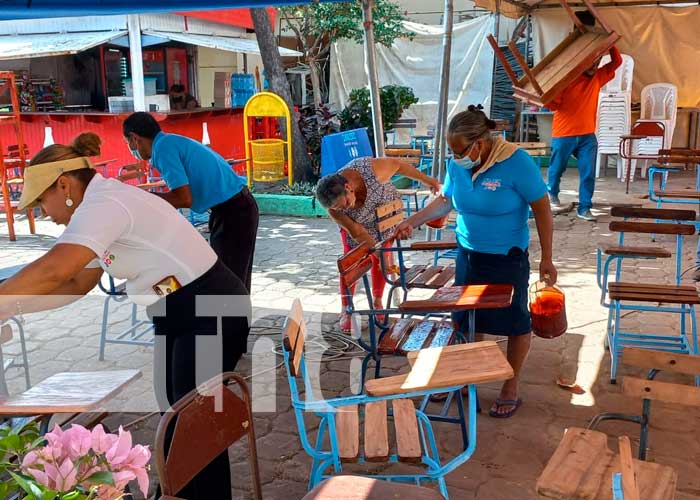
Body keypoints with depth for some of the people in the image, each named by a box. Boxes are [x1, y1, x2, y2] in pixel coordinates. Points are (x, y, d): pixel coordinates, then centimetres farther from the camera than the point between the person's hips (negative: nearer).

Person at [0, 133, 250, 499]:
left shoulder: (104, 204, -20)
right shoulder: (106, 205, 12)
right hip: (180, 317, 10)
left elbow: (53, 270, -34)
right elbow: (78, 283, 14)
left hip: (211, 314, -10)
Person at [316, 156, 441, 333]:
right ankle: (346, 310, 9)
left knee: (381, 262, 5)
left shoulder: (372, 169, -40)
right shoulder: (334, 208, -33)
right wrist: (380, 252, -28)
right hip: (359, 226, 0)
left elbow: (397, 164, -21)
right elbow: (358, 233, -26)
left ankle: (377, 302, 25)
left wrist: (427, 180, -11)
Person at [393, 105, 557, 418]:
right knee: (463, 320, 15)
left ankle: (511, 388, 28)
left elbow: (542, 211, -15)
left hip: (507, 260, -5)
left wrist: (546, 259, -13)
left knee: (514, 322, 9)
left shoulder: (516, 162, -22)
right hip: (467, 254, 5)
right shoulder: (457, 165, -7)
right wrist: (412, 222, -2)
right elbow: (445, 201, 10)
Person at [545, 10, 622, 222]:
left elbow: (616, 62, 6)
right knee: (557, 168, 14)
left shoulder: (597, 78, 6)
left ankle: (584, 208, 2)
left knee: (588, 173, -4)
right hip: (564, 134, -4)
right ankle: (552, 193, 42)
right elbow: (555, 104, -11)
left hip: (588, 135, 4)